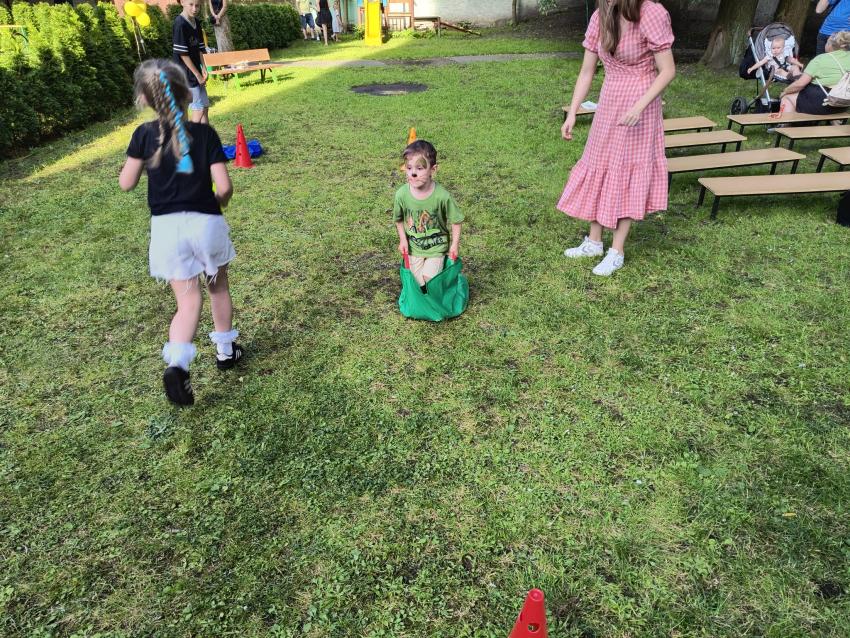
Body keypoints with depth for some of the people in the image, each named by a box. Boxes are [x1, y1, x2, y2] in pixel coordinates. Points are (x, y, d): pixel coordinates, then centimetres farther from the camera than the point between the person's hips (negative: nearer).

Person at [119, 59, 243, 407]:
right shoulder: (205, 133, -4)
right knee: (218, 286, 21)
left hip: (167, 227, 1)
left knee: (188, 300, 3)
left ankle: (176, 362, -18)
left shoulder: (144, 135, -1)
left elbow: (126, 183, 3)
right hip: (206, 222, 0)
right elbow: (224, 187, -10)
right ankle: (225, 349, 32)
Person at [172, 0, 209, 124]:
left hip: (196, 73, 8)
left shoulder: (196, 22, 7)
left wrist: (203, 68, -1)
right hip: (186, 74, -8)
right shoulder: (180, 24, -17)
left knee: (205, 107, 12)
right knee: (199, 109, -7)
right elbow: (182, 54, -18)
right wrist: (197, 74, -16)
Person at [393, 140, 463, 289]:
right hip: (414, 247, 2)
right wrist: (402, 239, -4)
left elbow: (455, 221, -11)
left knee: (429, 276, -15)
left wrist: (455, 244, -11)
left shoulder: (442, 196, -25)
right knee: (417, 281, 4)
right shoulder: (401, 194, -18)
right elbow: (398, 219, 2)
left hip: (436, 246, -2)